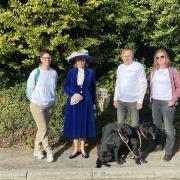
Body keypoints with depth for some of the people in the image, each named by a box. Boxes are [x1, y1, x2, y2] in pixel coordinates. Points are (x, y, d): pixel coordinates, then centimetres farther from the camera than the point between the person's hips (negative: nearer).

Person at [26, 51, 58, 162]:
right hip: (37, 106, -4)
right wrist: (35, 100, 4)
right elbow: (30, 88, -4)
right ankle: (49, 152, 11)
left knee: (42, 129, 13)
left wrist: (51, 99, 12)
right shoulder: (36, 72, -13)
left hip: (50, 105, 4)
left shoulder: (54, 73, -3)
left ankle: (37, 150, 28)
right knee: (43, 129, -3)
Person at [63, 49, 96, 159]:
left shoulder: (90, 72, 2)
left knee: (84, 124, 5)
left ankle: (82, 148, 20)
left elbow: (93, 88, 7)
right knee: (74, 124, 4)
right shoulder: (71, 72, 1)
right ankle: (76, 149, 17)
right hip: (74, 102, 0)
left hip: (86, 103, 0)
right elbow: (66, 87, 1)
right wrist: (74, 95, -15)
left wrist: (94, 102, 8)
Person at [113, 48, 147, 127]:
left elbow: (143, 84, -9)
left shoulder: (139, 66, -7)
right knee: (120, 123, 10)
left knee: (135, 125, 2)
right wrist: (115, 98, 12)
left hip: (133, 101, -5)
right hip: (121, 101, 5)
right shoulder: (120, 67, 10)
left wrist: (140, 101, -13)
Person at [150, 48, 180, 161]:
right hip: (155, 102, 5)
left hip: (167, 103, -5)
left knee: (169, 129, -5)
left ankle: (169, 152, 1)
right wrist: (151, 98, 8)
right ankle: (158, 145, 32)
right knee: (156, 126, 16)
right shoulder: (154, 71, 9)